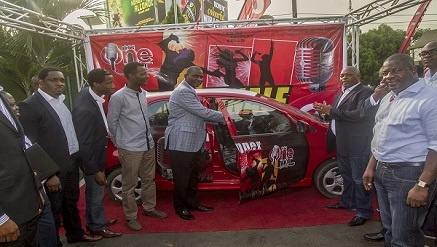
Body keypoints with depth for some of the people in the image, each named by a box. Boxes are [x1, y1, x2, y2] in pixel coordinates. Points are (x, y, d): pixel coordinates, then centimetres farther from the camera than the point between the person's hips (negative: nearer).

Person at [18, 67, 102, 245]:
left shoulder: (60, 101, 8)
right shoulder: (29, 106, -16)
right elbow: (32, 145, -18)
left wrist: (76, 157, 9)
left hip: (71, 162, 7)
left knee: (71, 201, 22)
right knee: (54, 208, 9)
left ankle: (75, 234, 40)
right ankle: (53, 242, 29)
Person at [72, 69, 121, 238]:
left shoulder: (88, 93, -7)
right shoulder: (85, 109, -34)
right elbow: (84, 145, -28)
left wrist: (104, 132, 4)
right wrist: (95, 171, -21)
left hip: (96, 154, 9)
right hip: (91, 159, -9)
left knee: (95, 192, 25)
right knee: (96, 195, 12)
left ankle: (96, 221, 45)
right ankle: (97, 227, 34)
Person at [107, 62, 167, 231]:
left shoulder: (143, 93, 6)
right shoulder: (118, 97, -15)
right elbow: (111, 123, -6)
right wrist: (120, 144, 5)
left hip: (148, 145, 7)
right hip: (130, 149, -7)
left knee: (149, 179, 18)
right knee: (130, 184, 6)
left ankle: (149, 208, 36)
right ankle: (130, 217, 22)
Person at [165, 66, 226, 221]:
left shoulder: (189, 91, 19)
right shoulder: (183, 92, -16)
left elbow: (198, 115, 18)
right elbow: (203, 112, -20)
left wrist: (219, 119, 8)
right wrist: (224, 117, -8)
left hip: (192, 142, 11)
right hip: (181, 142, -10)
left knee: (192, 175, 18)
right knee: (182, 177, 2)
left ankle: (192, 202, 32)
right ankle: (180, 207, 17)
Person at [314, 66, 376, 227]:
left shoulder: (365, 92, -12)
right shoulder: (342, 94, 17)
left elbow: (359, 114, -25)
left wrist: (331, 111, -23)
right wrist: (325, 110, -4)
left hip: (357, 145, -9)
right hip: (341, 143, 9)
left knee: (359, 179, 1)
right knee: (346, 176, 22)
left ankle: (364, 212, 13)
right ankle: (347, 202, 38)